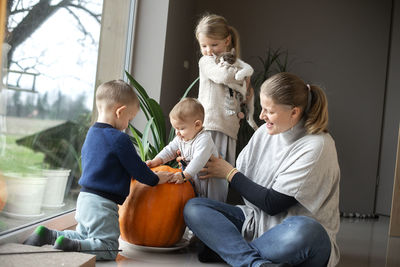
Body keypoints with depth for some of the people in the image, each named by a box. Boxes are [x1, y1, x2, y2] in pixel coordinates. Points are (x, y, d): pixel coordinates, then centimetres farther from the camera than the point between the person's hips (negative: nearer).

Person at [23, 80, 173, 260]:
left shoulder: (91, 133, 12)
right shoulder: (119, 139, -15)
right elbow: (137, 170, -8)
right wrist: (156, 179, 12)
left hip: (85, 197, 9)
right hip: (102, 204, -9)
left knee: (83, 237, 25)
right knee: (108, 249, -6)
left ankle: (48, 235, 7)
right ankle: (70, 246, -23)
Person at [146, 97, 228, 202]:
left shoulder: (204, 139, -25)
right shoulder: (180, 139, 4)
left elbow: (199, 160, -36)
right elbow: (169, 151, 8)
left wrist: (184, 175, -43)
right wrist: (155, 161, -9)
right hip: (194, 180, 7)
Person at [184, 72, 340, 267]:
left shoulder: (317, 145, -16)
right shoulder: (265, 133, 6)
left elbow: (273, 204, -17)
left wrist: (229, 173, -7)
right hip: (256, 221, 7)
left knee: (304, 231, -43)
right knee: (193, 208, -13)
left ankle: (227, 248, -19)